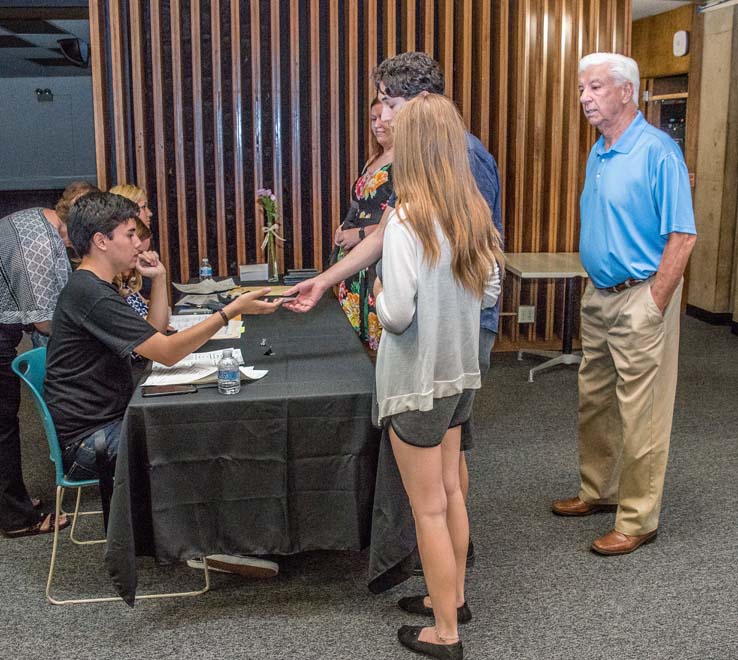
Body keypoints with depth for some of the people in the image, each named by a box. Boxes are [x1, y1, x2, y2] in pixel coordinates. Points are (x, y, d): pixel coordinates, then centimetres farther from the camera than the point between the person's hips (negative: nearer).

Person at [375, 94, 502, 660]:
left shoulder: (408, 220, -22)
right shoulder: (474, 213, 0)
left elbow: (396, 314, -24)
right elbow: (491, 292, 8)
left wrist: (380, 293, -4)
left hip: (418, 382, -7)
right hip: (460, 373, 7)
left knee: (428, 509, 6)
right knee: (450, 492, 22)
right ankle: (453, 597, 39)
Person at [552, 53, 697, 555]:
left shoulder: (658, 152, -16)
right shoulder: (598, 153, 11)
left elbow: (683, 236, -18)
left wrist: (653, 307, -19)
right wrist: (597, 288, 14)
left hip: (640, 299, -9)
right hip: (599, 296, 9)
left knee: (641, 415, 0)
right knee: (594, 402, 18)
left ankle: (639, 519, 12)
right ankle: (599, 491, 35)